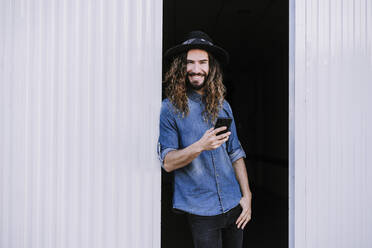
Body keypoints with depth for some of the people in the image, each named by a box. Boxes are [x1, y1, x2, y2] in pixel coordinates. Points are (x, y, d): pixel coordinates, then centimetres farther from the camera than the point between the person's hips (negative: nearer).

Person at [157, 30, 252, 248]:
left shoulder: (222, 106, 7)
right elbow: (167, 162, -10)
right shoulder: (170, 108, -7)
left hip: (234, 205, 5)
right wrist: (200, 146, -26)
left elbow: (235, 153, 10)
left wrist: (247, 195, 5)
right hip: (201, 209, -4)